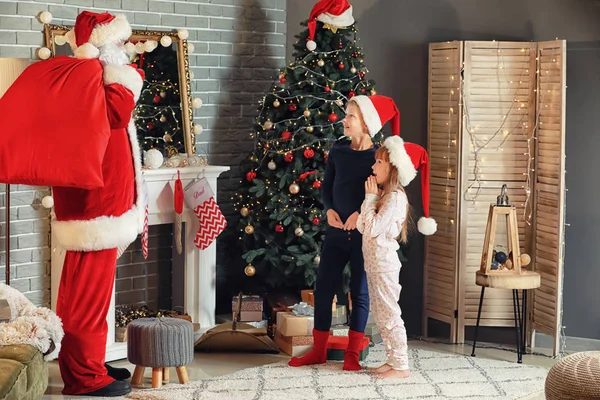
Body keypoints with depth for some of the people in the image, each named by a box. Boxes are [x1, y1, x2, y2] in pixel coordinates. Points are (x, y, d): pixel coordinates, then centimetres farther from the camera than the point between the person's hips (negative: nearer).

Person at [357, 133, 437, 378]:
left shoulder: (395, 197, -16)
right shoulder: (383, 194, 12)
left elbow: (374, 228, -20)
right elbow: (362, 226, 9)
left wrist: (370, 197, -12)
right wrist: (370, 197, 2)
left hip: (384, 263, -10)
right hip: (373, 263, 10)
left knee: (389, 314, -5)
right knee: (380, 314, 13)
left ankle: (401, 366, -1)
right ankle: (393, 360, 21)